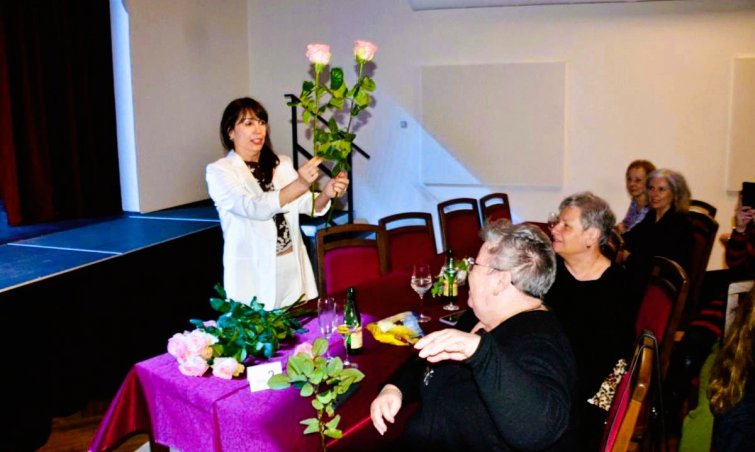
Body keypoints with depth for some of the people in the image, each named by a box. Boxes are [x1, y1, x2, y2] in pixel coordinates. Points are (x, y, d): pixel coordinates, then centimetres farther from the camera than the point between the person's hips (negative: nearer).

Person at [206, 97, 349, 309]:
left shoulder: (282, 164, 9)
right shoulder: (219, 171, -7)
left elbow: (308, 206, -3)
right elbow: (254, 208, -23)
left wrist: (327, 193, -24)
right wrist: (300, 184, -36)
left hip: (292, 266, 5)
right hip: (254, 272, -4)